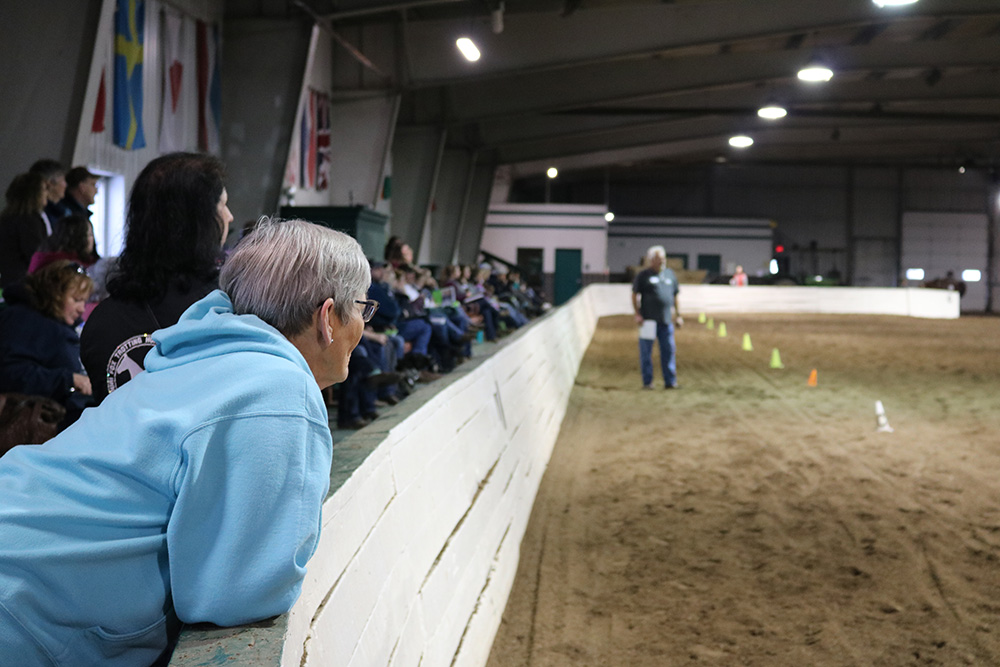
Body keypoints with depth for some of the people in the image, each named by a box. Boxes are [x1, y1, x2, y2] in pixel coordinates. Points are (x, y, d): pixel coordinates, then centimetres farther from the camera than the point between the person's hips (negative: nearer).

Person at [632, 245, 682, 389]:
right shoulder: (643, 275, 1)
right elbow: (635, 295, 2)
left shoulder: (670, 274, 14)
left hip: (666, 320, 4)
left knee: (669, 350, 2)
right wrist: (637, 314, -5)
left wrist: (678, 315, 17)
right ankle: (647, 381, 9)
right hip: (648, 320, -4)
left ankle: (670, 381, 9)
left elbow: (675, 296, 20)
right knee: (646, 351, 1)